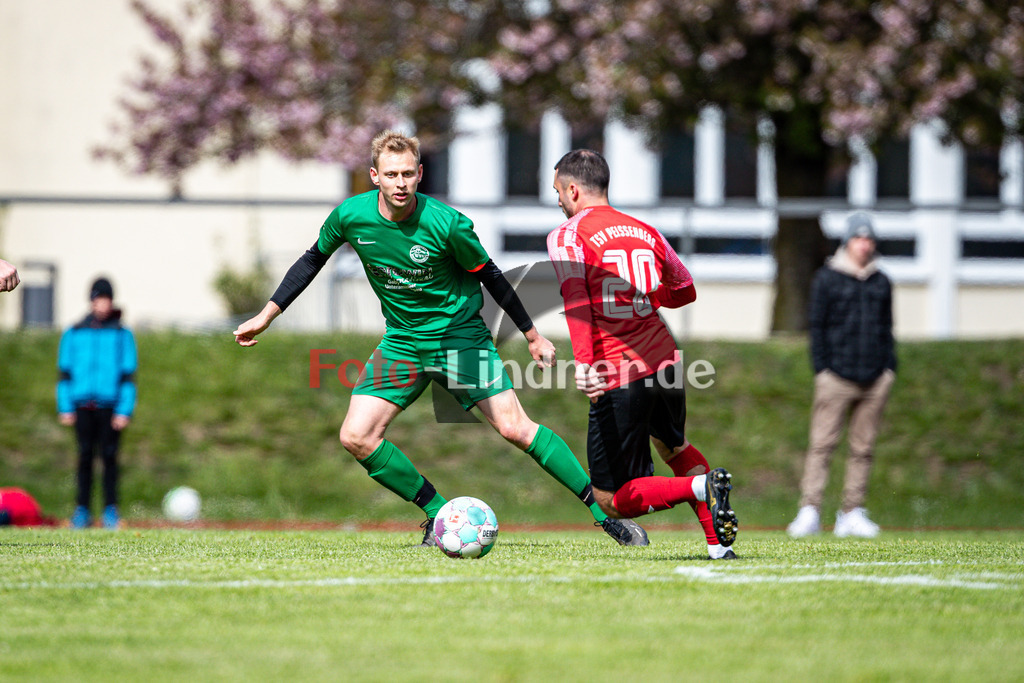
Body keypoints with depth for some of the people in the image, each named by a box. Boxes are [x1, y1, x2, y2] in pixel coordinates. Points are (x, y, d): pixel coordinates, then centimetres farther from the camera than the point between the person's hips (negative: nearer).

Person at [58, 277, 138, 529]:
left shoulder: (122, 334, 7)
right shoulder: (74, 334, 12)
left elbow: (128, 375, 5)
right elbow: (65, 372, 12)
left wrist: (125, 410, -4)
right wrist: (64, 407, 4)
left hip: (109, 405, -1)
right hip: (82, 404, 1)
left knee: (109, 456, -4)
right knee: (85, 455, 0)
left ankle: (110, 510, 2)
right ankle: (82, 510, 3)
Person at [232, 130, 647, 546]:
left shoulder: (447, 225, -21)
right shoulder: (351, 216, -12)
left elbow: (488, 275, -5)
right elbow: (313, 259, 7)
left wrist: (533, 336, 3)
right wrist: (266, 316, 7)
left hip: (459, 334, -4)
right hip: (402, 341, 4)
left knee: (515, 428, -14)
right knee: (356, 438, -11)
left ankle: (604, 511, -6)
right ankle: (440, 515, 2)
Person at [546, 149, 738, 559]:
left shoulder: (567, 236, -4)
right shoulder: (646, 233, 13)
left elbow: (576, 301, -21)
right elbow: (685, 291, 24)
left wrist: (583, 365, -31)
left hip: (617, 378, -6)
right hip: (665, 363, 6)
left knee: (611, 501, 3)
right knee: (673, 446, 36)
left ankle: (700, 488, -21)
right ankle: (718, 542, 20)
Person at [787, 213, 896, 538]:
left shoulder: (881, 282, 15)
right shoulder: (827, 278, 3)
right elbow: (817, 326, 3)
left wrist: (889, 368, 11)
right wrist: (821, 368, -4)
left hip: (875, 378, 4)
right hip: (836, 375, -4)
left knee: (863, 449, 3)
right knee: (821, 445, -9)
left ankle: (852, 513, 8)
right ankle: (810, 511, -11)